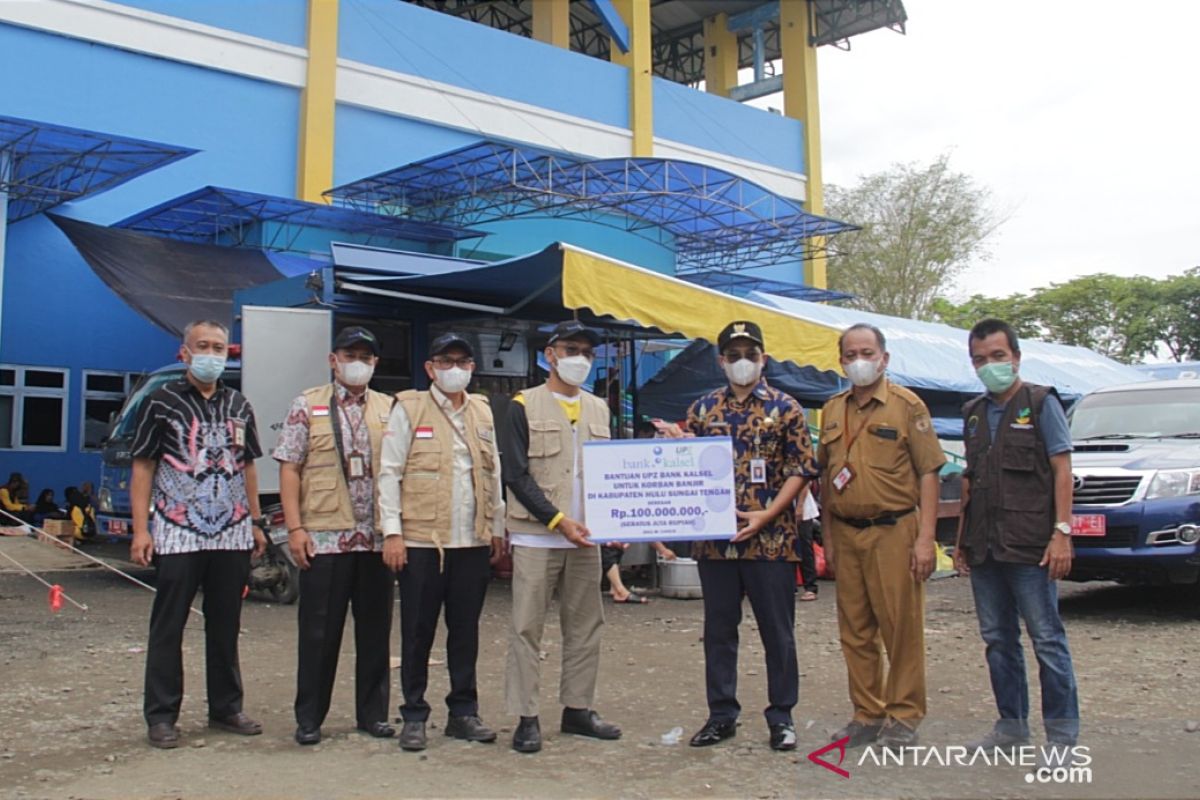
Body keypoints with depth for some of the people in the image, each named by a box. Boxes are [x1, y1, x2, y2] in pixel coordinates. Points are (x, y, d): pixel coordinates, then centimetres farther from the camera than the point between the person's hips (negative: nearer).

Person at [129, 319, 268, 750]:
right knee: (167, 628, 1)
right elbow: (142, 468, -2)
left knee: (225, 627, 12)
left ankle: (225, 708, 21)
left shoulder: (238, 406, 13)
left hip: (232, 536, 4)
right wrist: (141, 530, -9)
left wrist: (256, 523, 12)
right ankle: (161, 716, 9)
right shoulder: (162, 402, 0)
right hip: (178, 534, -4)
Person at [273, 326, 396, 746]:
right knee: (319, 632, 4)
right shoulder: (307, 405, 3)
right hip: (324, 537, -3)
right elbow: (289, 468, 0)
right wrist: (295, 527, -9)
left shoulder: (390, 409, 10)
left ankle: (373, 714, 20)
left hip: (377, 538, 3)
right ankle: (309, 718, 15)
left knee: (375, 629, 9)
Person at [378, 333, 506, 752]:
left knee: (466, 631, 10)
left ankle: (463, 712, 21)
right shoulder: (409, 408, 1)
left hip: (474, 542, 4)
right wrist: (392, 531, -9)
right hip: (421, 541, -4)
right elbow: (389, 473, -3)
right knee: (418, 633, 4)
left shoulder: (482, 411, 14)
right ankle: (414, 716, 15)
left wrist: (498, 528, 12)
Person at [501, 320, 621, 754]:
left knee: (586, 627, 9)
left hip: (585, 538, 5)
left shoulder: (598, 409, 15)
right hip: (536, 536, -5)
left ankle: (577, 709, 21)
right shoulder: (524, 406, -1)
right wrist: (559, 520, -15)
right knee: (527, 628, -2)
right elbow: (517, 475, -7)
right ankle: (526, 718, 5)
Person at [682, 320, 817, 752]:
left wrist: (767, 514, -13)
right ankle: (722, 715, 22)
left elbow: (801, 469, -3)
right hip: (714, 540, 3)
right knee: (718, 630, 10)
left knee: (777, 631, 5)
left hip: (771, 539, -3)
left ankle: (781, 717, 18)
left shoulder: (785, 408, 0)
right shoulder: (703, 408, 9)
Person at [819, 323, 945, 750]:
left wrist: (925, 538, -12)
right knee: (855, 631, 9)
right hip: (846, 534, 5)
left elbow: (928, 474, -5)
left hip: (893, 531, -5)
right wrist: (828, 535, 14)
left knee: (902, 627, 0)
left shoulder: (907, 406, -2)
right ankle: (867, 714, 20)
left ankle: (903, 716, 12)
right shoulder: (832, 410, 12)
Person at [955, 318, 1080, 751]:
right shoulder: (974, 413, 15)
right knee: (997, 639, 11)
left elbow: (1061, 470, -6)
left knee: (1047, 638, -2)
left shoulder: (1041, 403, -1)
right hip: (984, 548, 6)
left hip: (1030, 547, -6)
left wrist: (1062, 532, -14)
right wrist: (962, 539, 16)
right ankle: (1011, 724, 22)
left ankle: (1063, 733, 5)